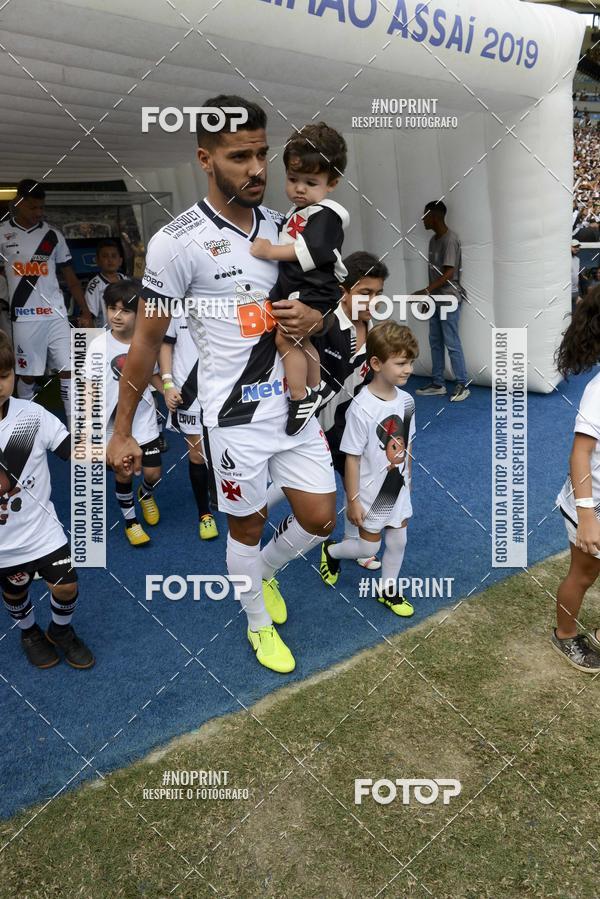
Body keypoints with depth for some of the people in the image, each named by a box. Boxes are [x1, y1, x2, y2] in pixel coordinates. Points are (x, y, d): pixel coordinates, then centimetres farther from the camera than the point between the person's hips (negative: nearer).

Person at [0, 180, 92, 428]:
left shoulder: (53, 234, 6)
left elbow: (69, 275, 9)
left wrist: (85, 312, 5)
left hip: (56, 315, 1)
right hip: (24, 317, -1)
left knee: (69, 370, -2)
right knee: (27, 375, 7)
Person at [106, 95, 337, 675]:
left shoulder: (278, 224, 4)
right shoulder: (177, 241, -14)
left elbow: (310, 296, 17)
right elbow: (147, 341, -9)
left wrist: (314, 317, -9)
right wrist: (122, 431, -5)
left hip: (293, 402, 6)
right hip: (235, 414, -5)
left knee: (320, 519, 9)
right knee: (246, 523, 11)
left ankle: (265, 571, 41)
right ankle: (258, 624, 38)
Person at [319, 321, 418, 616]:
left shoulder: (406, 400, -7)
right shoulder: (361, 408, -27)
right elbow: (352, 458, -21)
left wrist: (407, 478, 15)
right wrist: (353, 500, -16)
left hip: (398, 490, 6)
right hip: (371, 494, -6)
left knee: (398, 542, 16)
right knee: (368, 548, 10)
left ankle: (387, 590, 39)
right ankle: (330, 551, 39)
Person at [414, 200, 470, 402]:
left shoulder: (450, 240, -15)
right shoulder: (433, 240, 13)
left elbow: (448, 273, -21)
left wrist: (425, 291, -26)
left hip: (449, 300, -9)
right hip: (436, 300, 9)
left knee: (452, 343, -6)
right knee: (435, 342, 11)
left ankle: (462, 385, 2)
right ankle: (437, 384, 18)